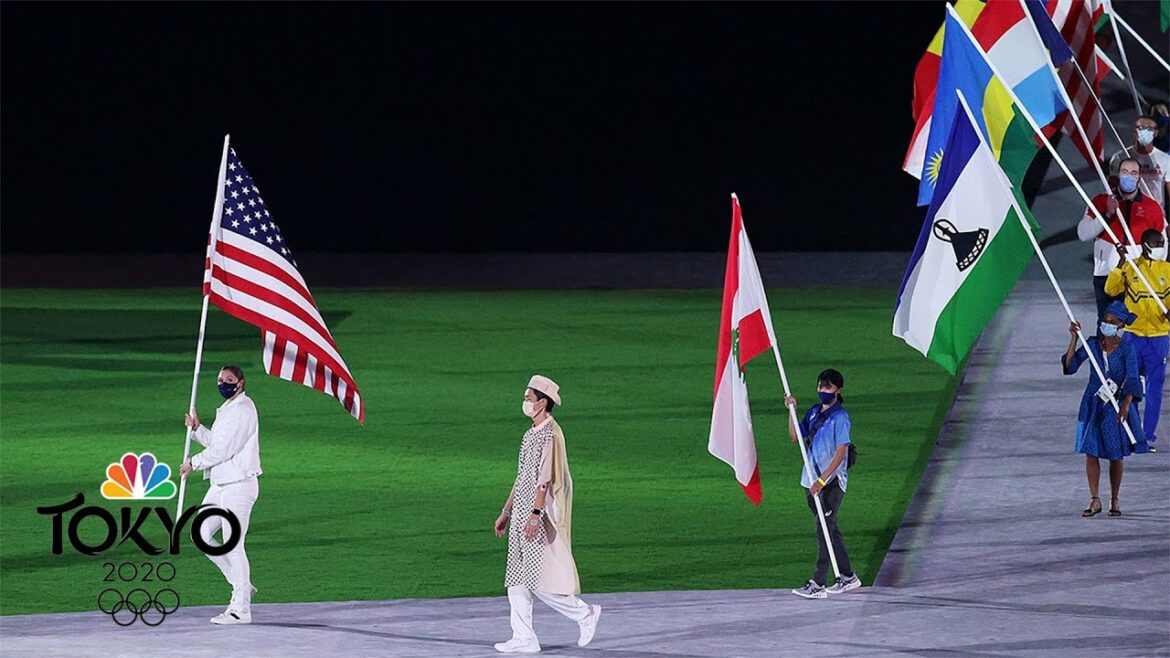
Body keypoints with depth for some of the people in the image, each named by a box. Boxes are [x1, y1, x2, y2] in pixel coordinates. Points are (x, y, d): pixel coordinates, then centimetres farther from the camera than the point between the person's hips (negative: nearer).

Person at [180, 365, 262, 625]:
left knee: (233, 546, -8)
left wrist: (193, 463, -7)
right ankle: (241, 585, 18)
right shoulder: (226, 409, 18)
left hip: (239, 484, -10)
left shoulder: (242, 410, -14)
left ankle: (240, 609, -4)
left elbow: (223, 450, -19)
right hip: (220, 484, 10)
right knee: (201, 535, 10)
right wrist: (197, 429, 13)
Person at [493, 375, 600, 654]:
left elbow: (545, 477, -21)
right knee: (516, 580, 5)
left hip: (540, 515, -9)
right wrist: (506, 513, 21)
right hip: (521, 512, 9)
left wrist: (535, 513, -27)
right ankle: (524, 639, 7)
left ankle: (584, 614, 7)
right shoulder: (532, 433, 16)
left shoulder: (550, 434, -13)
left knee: (537, 580, -9)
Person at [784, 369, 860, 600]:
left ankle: (817, 584, -9)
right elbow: (795, 437, 14)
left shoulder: (840, 417, -12)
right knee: (829, 530, 14)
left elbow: (841, 453, -16)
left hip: (832, 483, -8)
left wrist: (822, 480, -22)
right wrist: (792, 410, 2)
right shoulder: (814, 412, 11)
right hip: (812, 481, 8)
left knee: (824, 531, -8)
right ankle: (847, 576, 25)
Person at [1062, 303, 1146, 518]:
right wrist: (1074, 338, -16)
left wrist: (1126, 404, -32)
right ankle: (1094, 500, 4)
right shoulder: (1093, 344, -1)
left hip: (1116, 407, -2)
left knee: (1115, 455, 7)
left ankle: (1115, 501, 18)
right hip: (1093, 404, 2)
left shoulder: (1126, 349, -8)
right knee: (1091, 452, -2)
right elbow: (1070, 366, -8)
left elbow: (1132, 379, -17)